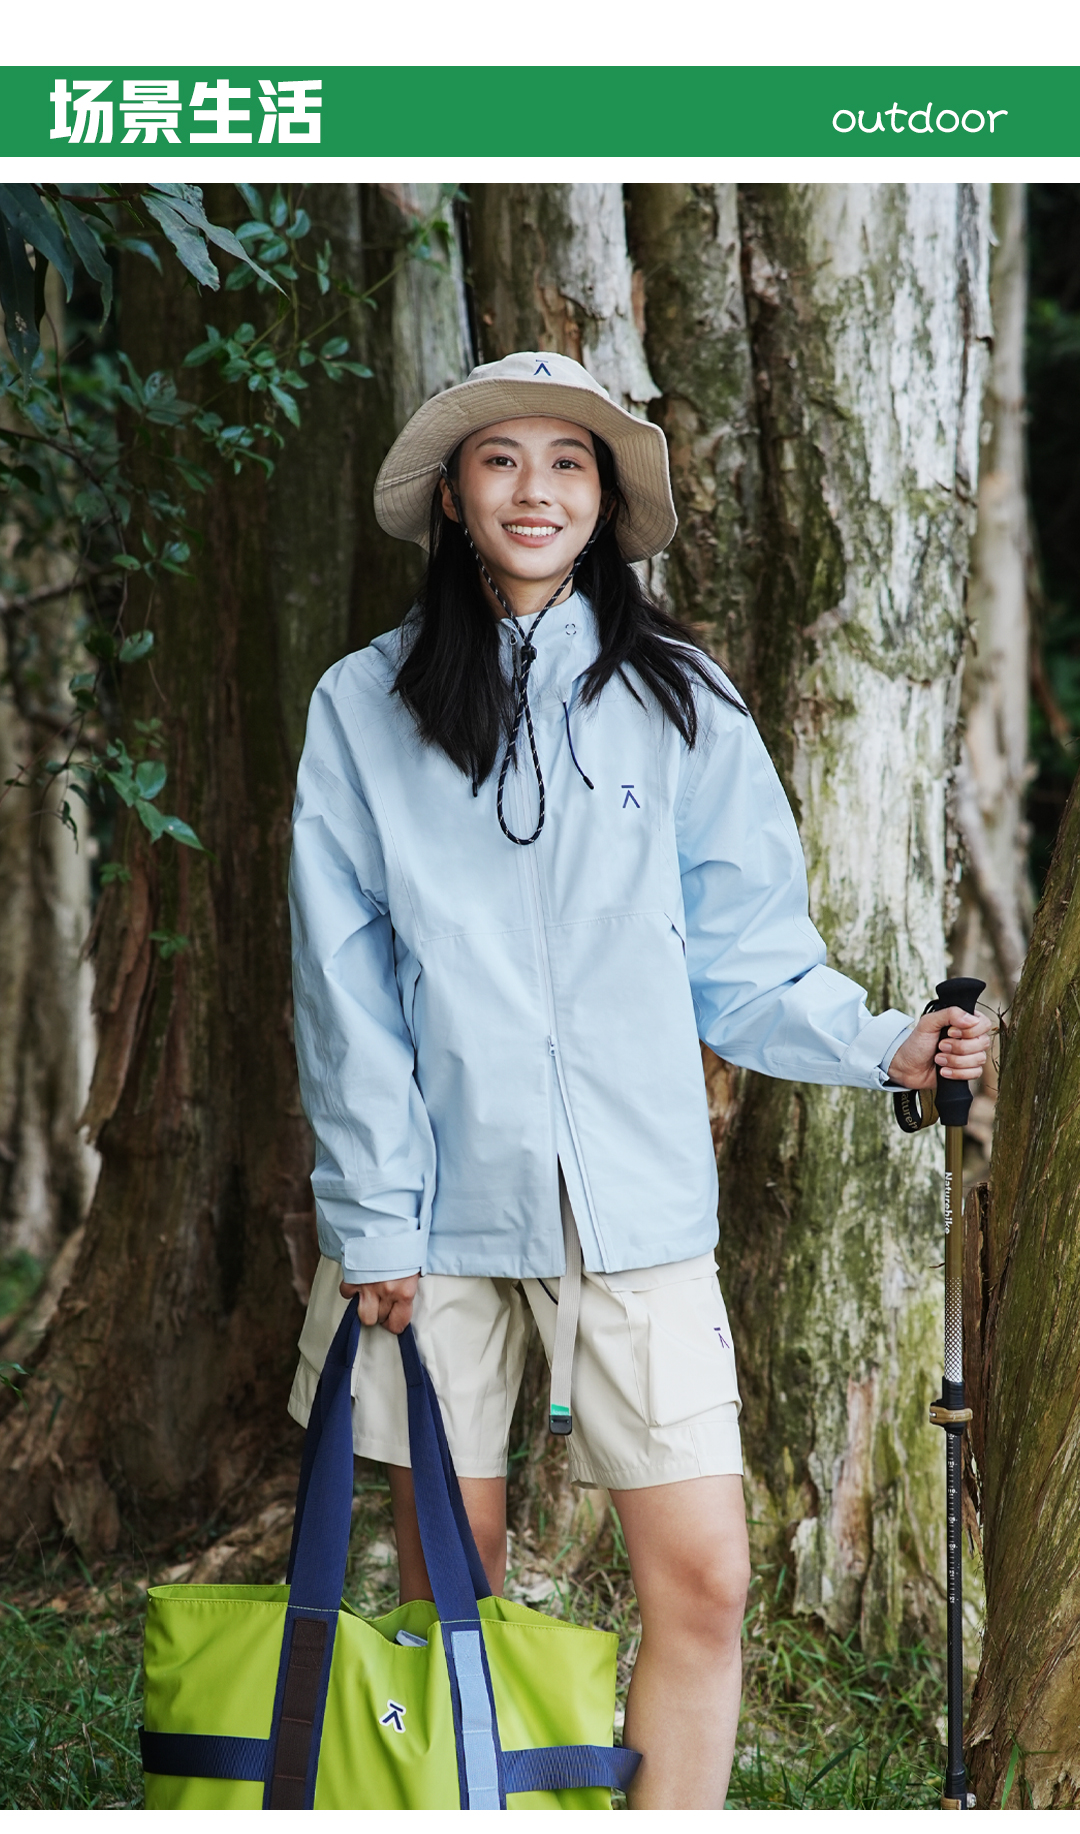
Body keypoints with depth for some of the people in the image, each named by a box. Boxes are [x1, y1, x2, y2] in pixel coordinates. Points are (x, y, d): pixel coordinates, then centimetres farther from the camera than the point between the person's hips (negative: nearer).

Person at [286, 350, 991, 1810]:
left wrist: (882, 1046, -9)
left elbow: (742, 947, 7)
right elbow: (347, 987, 3)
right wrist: (371, 1216, -3)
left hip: (634, 1197, 0)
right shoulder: (363, 707, 6)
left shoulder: (675, 698, 7)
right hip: (439, 1199, 0)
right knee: (446, 1594, 7)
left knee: (703, 1582, -6)